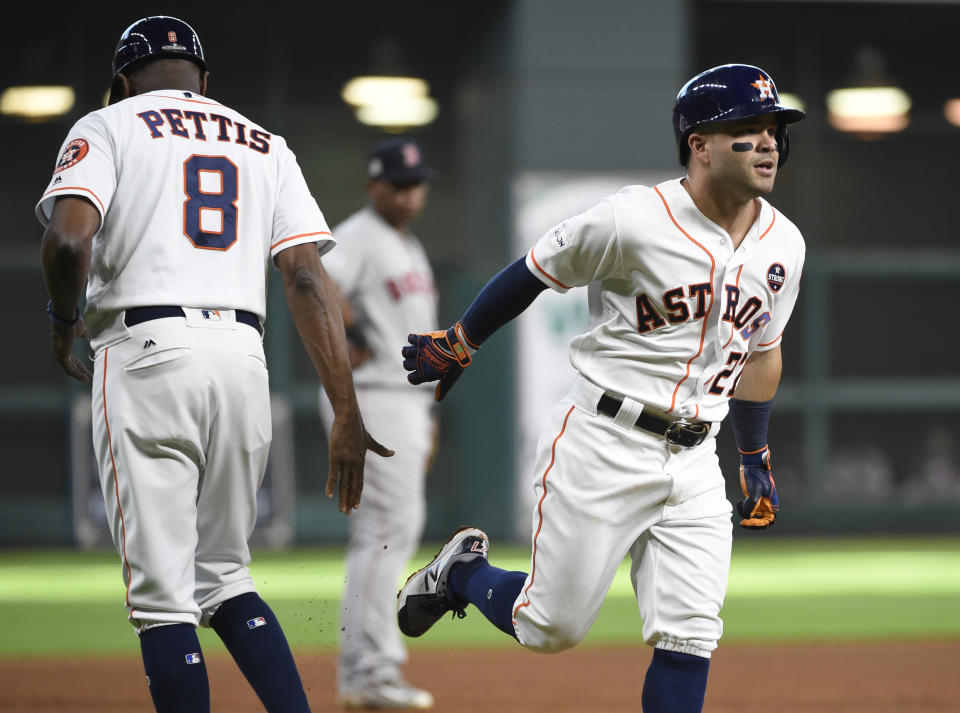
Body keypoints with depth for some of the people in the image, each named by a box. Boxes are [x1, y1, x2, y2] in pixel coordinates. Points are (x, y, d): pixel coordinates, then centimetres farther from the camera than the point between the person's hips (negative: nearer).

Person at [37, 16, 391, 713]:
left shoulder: (107, 127, 8)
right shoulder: (266, 146, 20)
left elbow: (69, 237, -12)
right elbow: (308, 277, 7)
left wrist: (62, 321, 8)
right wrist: (348, 415, 3)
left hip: (148, 350, -5)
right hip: (245, 359, 5)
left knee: (162, 593, -3)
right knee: (224, 579, 17)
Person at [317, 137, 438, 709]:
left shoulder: (411, 248, 19)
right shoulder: (358, 238, -12)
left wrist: (428, 413, 23)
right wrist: (354, 336, -27)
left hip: (407, 402, 10)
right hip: (369, 401, -10)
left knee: (393, 526, 12)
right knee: (395, 521, -14)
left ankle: (360, 663, 17)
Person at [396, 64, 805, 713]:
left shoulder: (782, 245, 3)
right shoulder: (634, 220, -16)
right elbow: (535, 272, -3)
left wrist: (757, 459, 21)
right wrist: (458, 346, 7)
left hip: (694, 461, 5)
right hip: (603, 445, -5)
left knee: (689, 641, -5)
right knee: (550, 628, 1)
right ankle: (463, 569, 31)